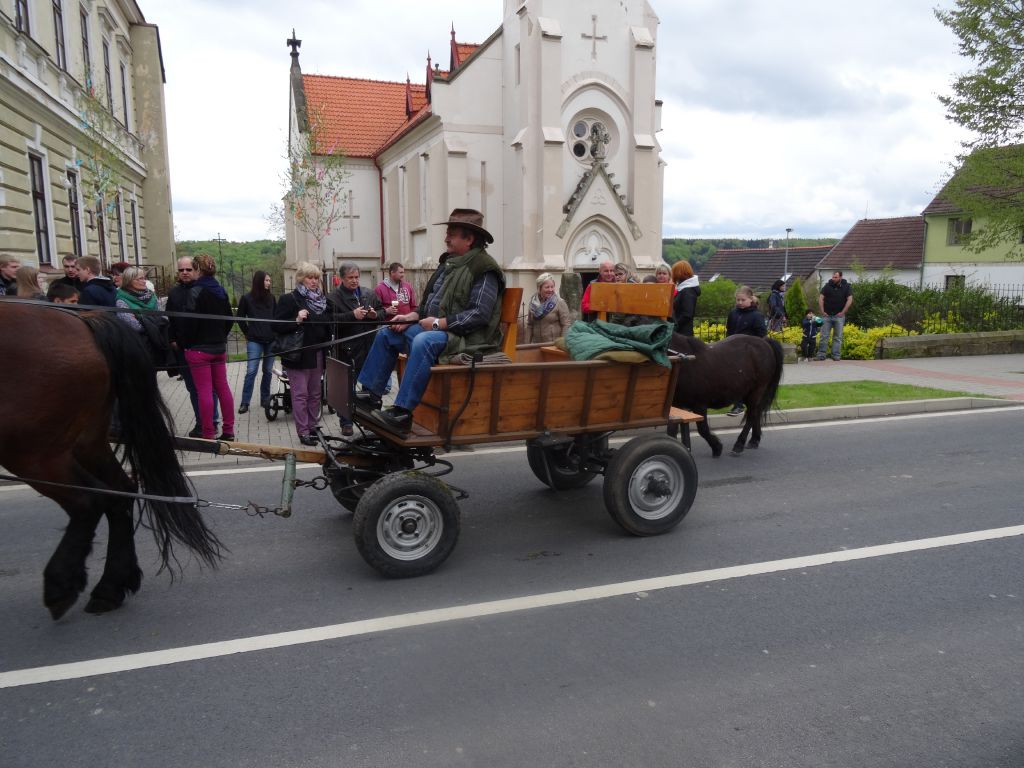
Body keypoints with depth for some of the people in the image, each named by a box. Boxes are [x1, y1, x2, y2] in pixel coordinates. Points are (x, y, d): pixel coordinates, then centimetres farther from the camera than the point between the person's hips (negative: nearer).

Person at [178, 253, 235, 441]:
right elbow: (230, 318, 14)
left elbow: (189, 321, -16)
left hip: (199, 348, -7)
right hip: (219, 347, 7)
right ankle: (229, 431, 16)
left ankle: (208, 435, 2)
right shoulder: (221, 290, 7)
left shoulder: (196, 292, -15)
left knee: (204, 391, -3)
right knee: (222, 387, 11)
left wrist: (183, 343, -4)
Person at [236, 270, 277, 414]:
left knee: (268, 371, 8)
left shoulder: (271, 298, 7)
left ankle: (265, 399, 18)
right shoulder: (247, 298, -1)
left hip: (271, 340, 3)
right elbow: (239, 317, 8)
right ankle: (245, 403, -2)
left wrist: (275, 332, 8)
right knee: (251, 371, -7)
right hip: (254, 341, -3)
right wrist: (248, 333, 8)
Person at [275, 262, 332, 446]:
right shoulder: (289, 299, -6)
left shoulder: (323, 300, 11)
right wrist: (296, 320, -24)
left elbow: (328, 325, 23)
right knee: (300, 394, -1)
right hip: (298, 354, -6)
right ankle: (303, 432, 4)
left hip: (318, 354, 6)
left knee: (315, 393, 11)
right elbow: (277, 326, -11)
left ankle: (313, 427, 21)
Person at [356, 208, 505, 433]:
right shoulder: (451, 263, 15)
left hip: (466, 338, -10)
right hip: (436, 329, 10)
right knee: (387, 334, 10)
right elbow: (433, 301, 22)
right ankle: (371, 393, 11)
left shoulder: (485, 270, -14)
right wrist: (413, 316, 4)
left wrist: (439, 323, -21)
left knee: (423, 342, -37)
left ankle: (403, 411, -34)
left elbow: (479, 314, -23)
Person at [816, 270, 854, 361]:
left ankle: (836, 356, 6)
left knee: (838, 337, 2)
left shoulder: (846, 287, 1)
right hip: (827, 315, 1)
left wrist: (843, 312, -10)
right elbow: (821, 298, 2)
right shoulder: (827, 286, 3)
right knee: (824, 336, -1)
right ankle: (821, 355, 2)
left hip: (839, 316, -1)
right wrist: (822, 311, -5)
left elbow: (850, 300, -4)